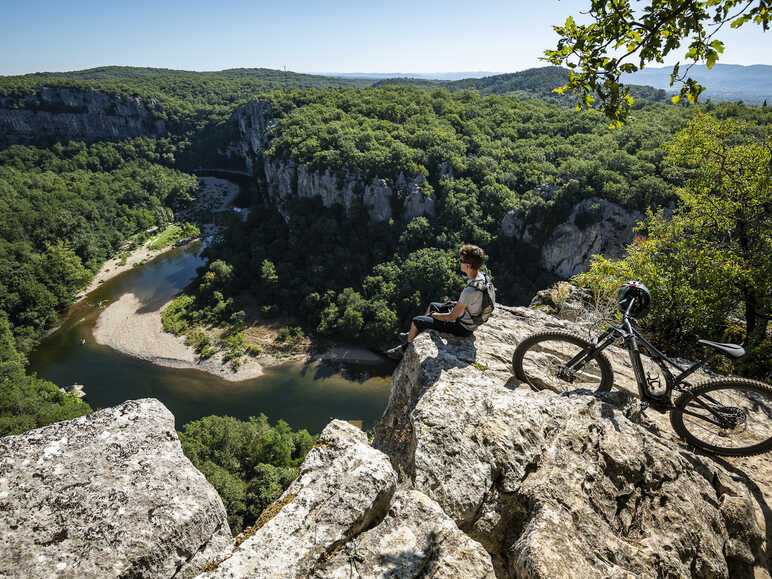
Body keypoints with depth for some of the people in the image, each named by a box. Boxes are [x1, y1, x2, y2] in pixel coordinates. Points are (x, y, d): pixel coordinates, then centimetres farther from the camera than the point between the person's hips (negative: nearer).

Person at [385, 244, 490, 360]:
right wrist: (457, 304, 6)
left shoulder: (470, 291, -38)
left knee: (416, 321, 0)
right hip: (470, 321, 9)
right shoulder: (483, 276, -9)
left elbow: (451, 318, -29)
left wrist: (435, 315, -11)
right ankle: (412, 334, 42)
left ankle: (405, 348, 26)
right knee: (432, 305, 27)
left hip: (462, 327, -9)